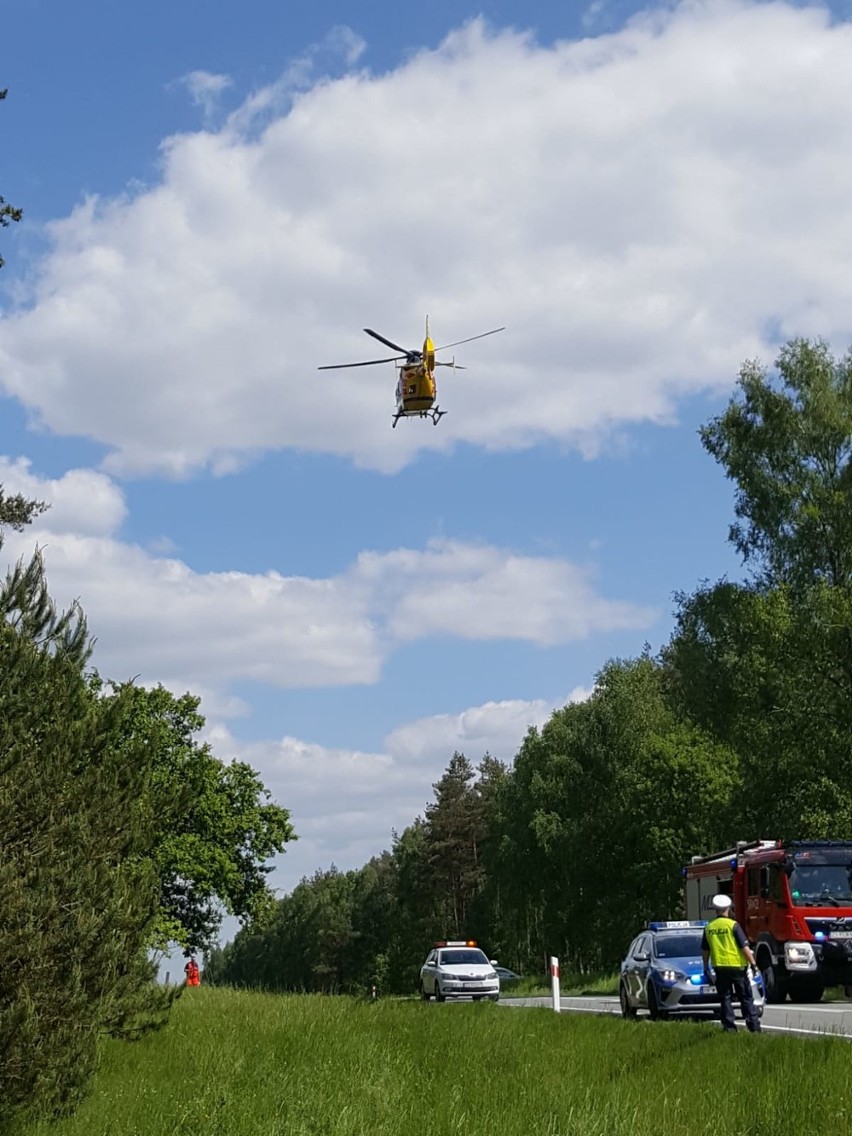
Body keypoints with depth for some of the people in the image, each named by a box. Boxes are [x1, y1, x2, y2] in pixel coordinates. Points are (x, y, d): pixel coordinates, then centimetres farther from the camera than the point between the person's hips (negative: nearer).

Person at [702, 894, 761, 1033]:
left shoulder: (709, 927, 4)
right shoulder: (733, 925, -9)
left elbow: (705, 950, 11)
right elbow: (744, 947, -11)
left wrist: (706, 967, 21)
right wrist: (753, 963, -5)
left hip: (719, 967, 3)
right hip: (737, 966, -3)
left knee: (725, 998, 9)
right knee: (746, 998, 5)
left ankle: (729, 1027, 5)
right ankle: (754, 1026, 4)